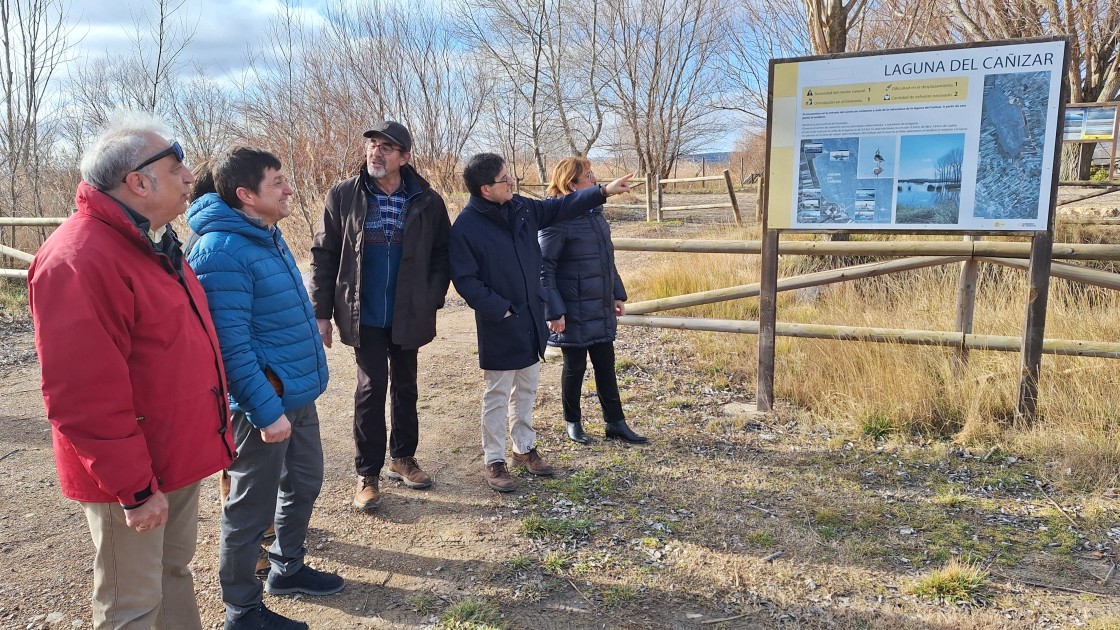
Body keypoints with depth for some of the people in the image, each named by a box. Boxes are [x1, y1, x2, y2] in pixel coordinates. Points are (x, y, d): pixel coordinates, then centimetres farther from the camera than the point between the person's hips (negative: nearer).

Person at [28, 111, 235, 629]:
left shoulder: (154, 243, 9)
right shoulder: (79, 259, -24)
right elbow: (84, 396, -26)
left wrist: (203, 437, 19)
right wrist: (134, 487, -21)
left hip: (178, 456, 9)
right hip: (132, 476, -9)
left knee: (174, 571, 24)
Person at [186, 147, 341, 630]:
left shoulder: (267, 234, 8)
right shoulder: (221, 251, -22)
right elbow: (231, 345, -25)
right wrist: (266, 410, -24)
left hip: (299, 392, 9)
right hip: (265, 402, -9)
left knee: (304, 483, 22)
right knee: (252, 507, 6)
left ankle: (287, 568, 43)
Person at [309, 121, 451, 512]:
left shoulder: (427, 201, -4)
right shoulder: (343, 197, -5)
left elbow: (442, 253, 5)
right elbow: (324, 255, -2)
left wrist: (433, 299, -4)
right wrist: (322, 312, -5)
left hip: (409, 315, 2)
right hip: (364, 315, -2)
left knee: (405, 386, 15)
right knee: (371, 388, 0)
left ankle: (402, 458, 32)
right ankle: (367, 474, 13)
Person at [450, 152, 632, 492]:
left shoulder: (521, 207, 2)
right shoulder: (466, 226, -17)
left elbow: (559, 207, 15)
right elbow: (465, 280, -16)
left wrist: (603, 191, 14)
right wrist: (500, 310, -17)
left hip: (531, 318, 7)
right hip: (499, 324, -6)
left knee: (526, 389, 18)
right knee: (497, 394, 4)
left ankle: (524, 447, 34)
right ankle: (494, 460, 19)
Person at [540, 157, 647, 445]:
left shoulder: (595, 213, 8)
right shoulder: (557, 220, -17)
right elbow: (544, 269, -17)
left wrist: (617, 294, 16)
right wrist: (554, 312, -20)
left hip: (601, 310, 7)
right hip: (574, 314, -7)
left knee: (605, 365, 13)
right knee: (575, 366, 8)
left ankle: (615, 423, 25)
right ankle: (573, 422, 28)